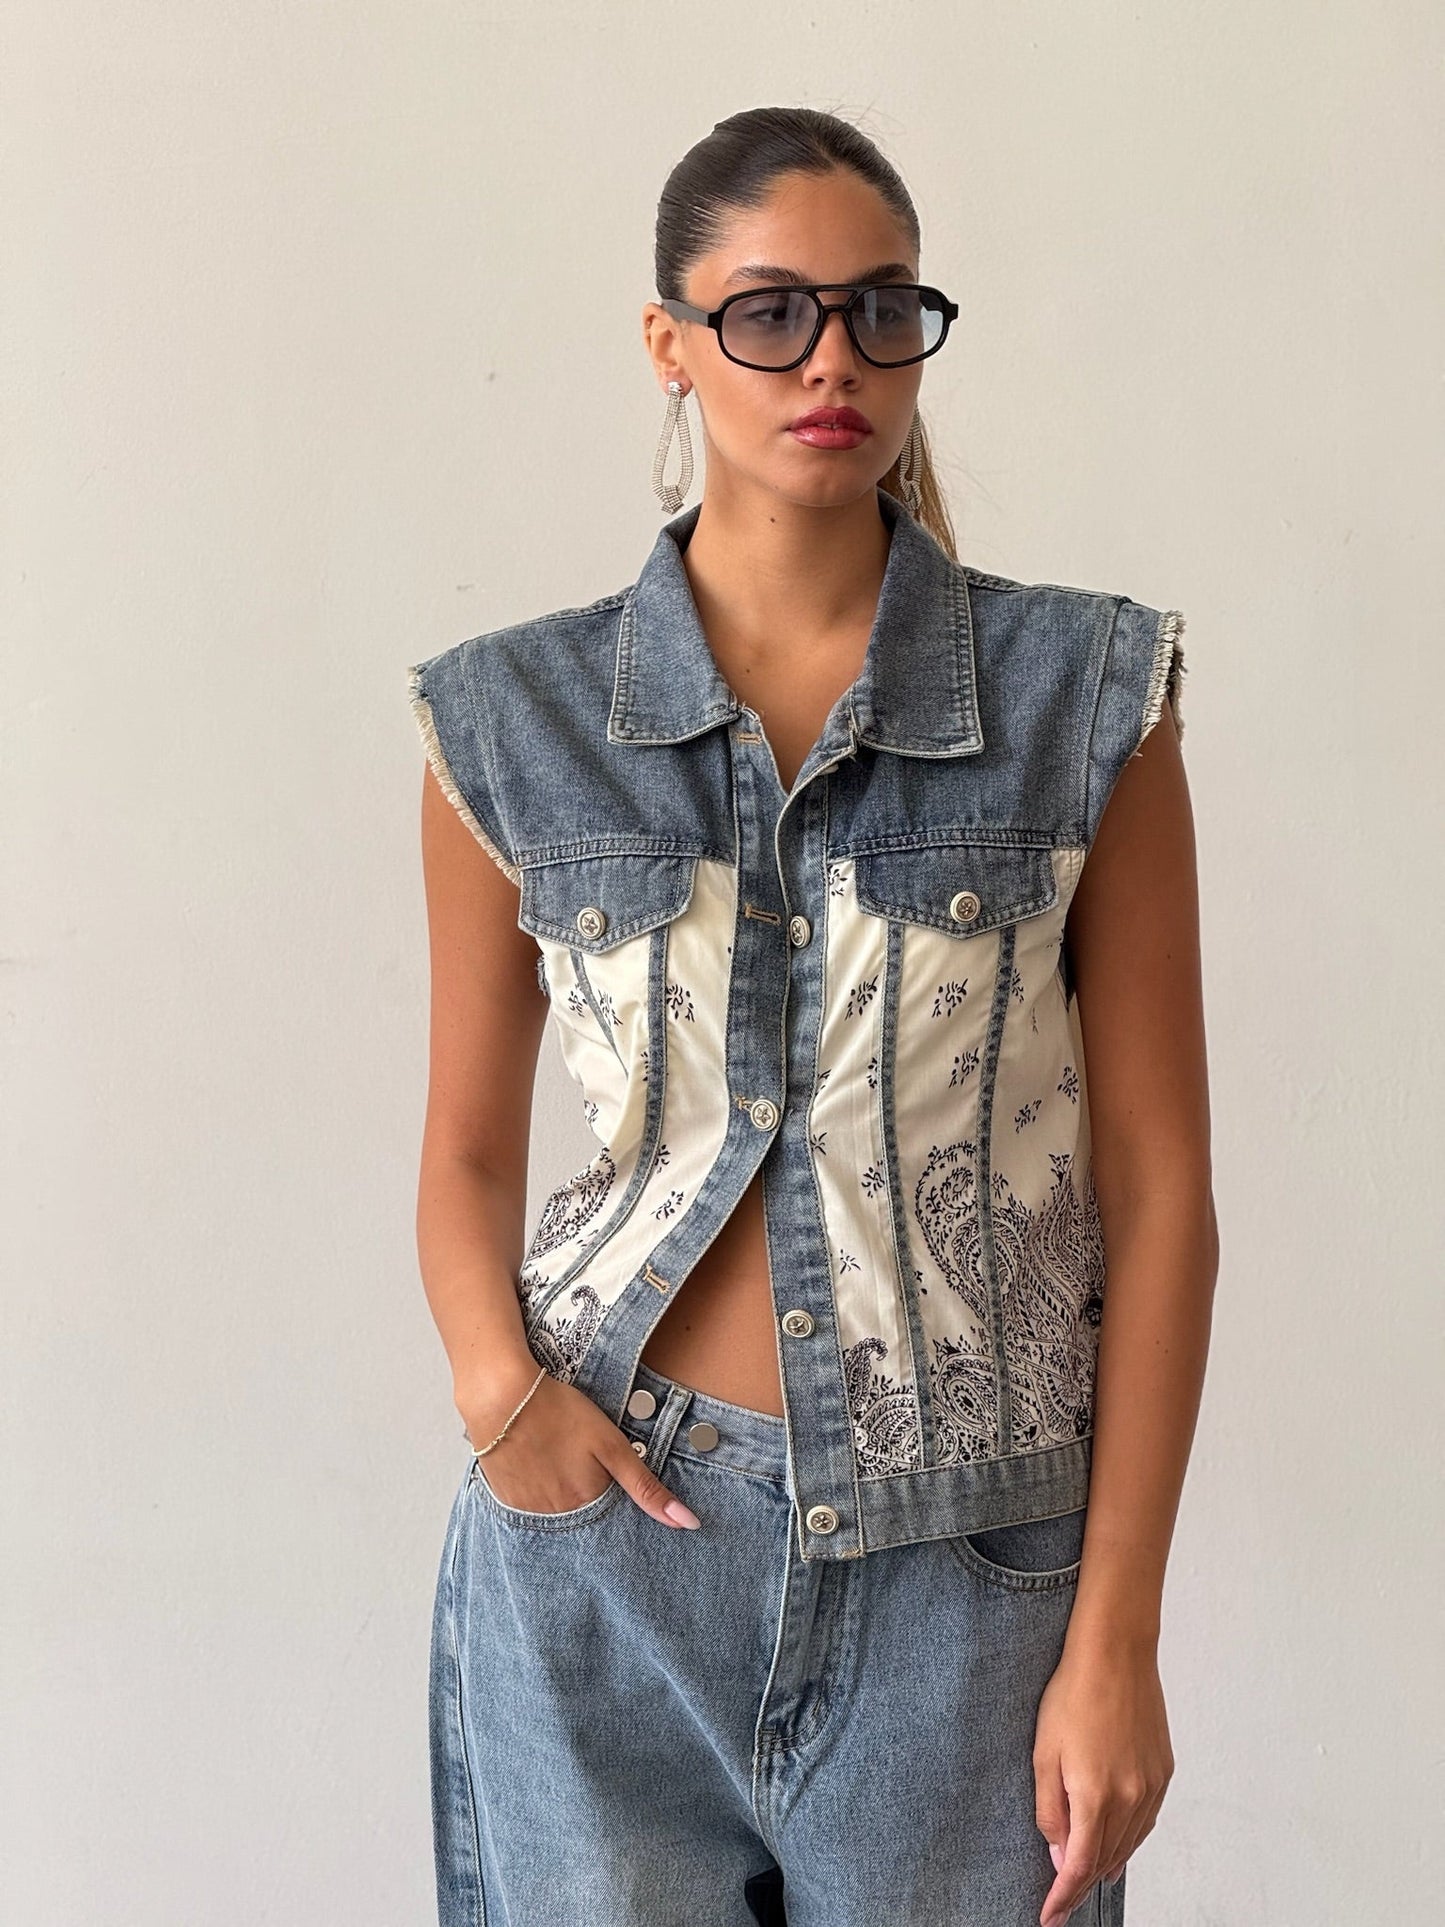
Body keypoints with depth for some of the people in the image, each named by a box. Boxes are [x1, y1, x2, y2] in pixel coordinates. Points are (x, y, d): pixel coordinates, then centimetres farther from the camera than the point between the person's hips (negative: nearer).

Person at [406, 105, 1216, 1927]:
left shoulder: (1086, 698, -4)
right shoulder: (516, 721, 0)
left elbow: (1157, 1183, -4)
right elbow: (469, 1148, 8)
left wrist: (1117, 1639, -6)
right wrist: (496, 1380, -13)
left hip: (965, 1567, 0)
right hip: (605, 1530, 1)